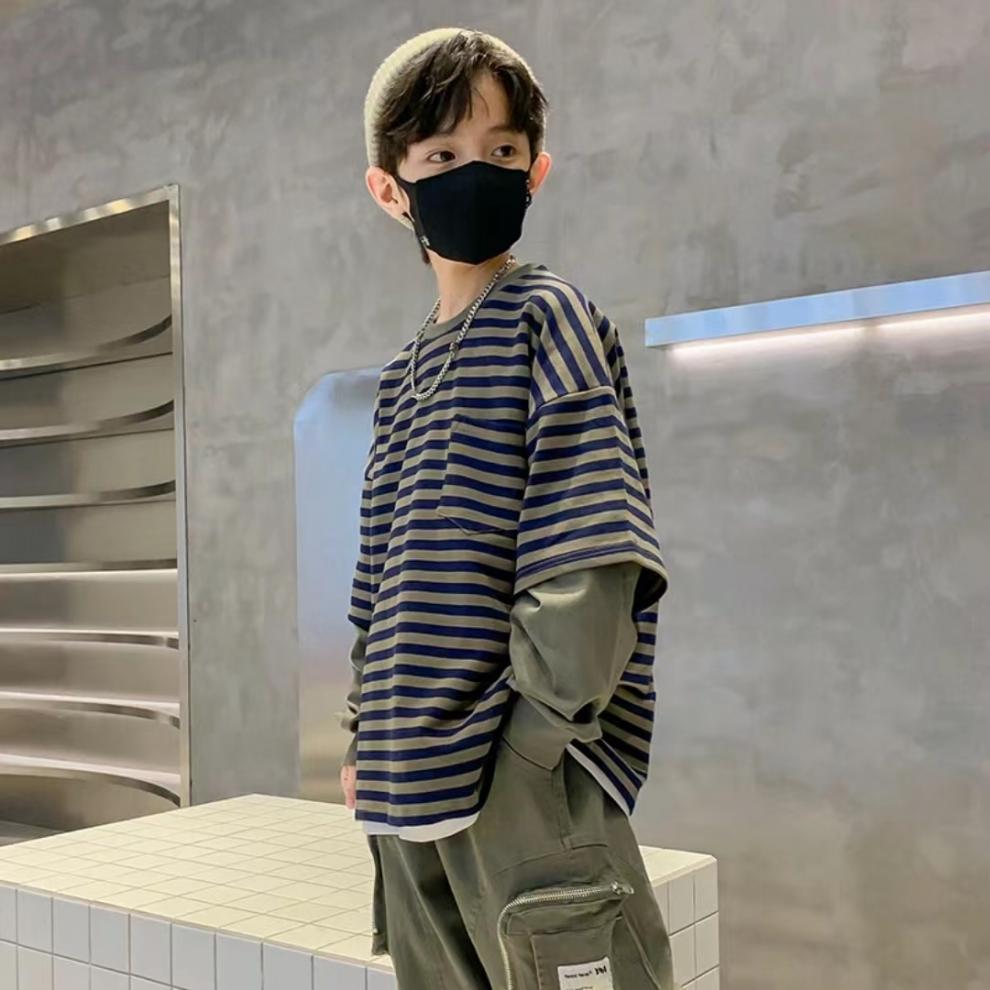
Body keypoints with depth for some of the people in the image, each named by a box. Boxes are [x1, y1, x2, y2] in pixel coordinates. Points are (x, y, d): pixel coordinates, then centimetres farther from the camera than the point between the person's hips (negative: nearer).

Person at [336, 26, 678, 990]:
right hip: (414, 783, 7)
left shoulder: (548, 316, -5)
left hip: (526, 774, -7)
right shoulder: (400, 377, 15)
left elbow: (589, 546, -15)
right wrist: (366, 736, 14)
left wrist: (538, 729, -18)